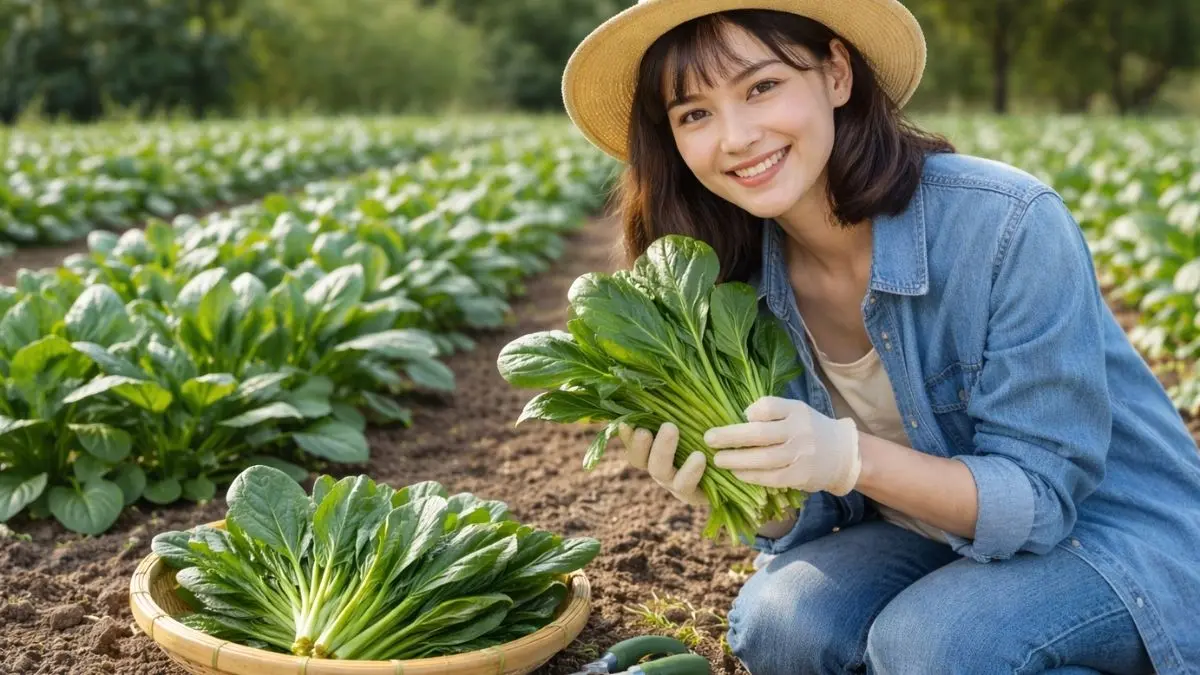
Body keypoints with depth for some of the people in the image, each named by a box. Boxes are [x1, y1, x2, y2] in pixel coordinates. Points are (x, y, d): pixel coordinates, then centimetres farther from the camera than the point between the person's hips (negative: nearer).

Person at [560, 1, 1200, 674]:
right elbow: (810, 521, -4)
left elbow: (1041, 496, -21)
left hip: (1119, 535, -4)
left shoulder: (1010, 225, -27)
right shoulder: (741, 278, -11)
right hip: (930, 538, 5)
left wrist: (849, 458, -37)